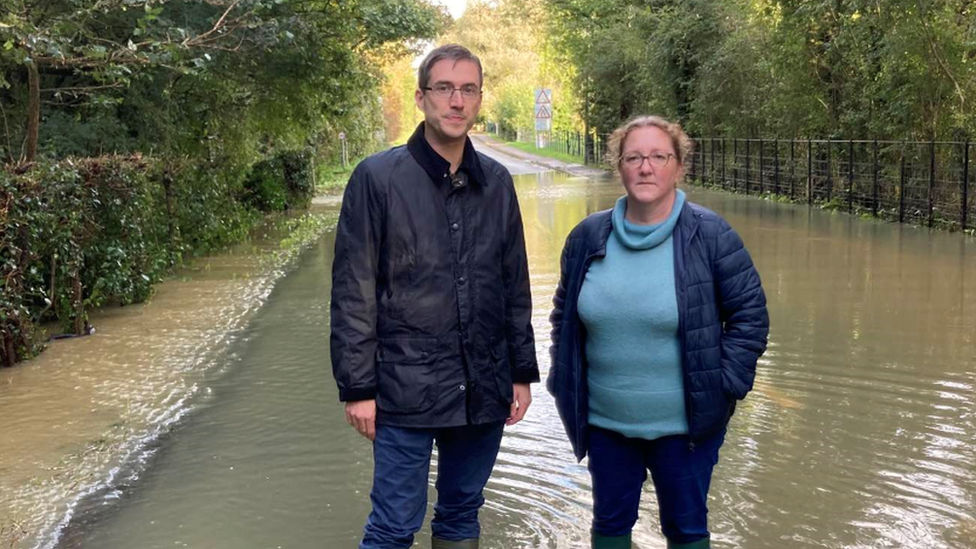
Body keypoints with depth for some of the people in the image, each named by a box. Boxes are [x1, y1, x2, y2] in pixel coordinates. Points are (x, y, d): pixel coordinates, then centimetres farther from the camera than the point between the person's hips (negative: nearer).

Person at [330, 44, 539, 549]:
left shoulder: (496, 181, 6)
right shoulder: (377, 177, -8)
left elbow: (515, 285, 12)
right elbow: (352, 294, -7)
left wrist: (522, 371, 10)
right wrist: (357, 388, -8)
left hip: (483, 389, 4)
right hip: (407, 390, -4)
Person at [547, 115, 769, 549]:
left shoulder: (710, 236, -10)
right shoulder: (589, 236, 0)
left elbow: (750, 312, -4)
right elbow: (564, 314, 12)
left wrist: (725, 383, -9)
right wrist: (564, 379, 8)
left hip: (686, 424, -3)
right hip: (604, 422, 3)